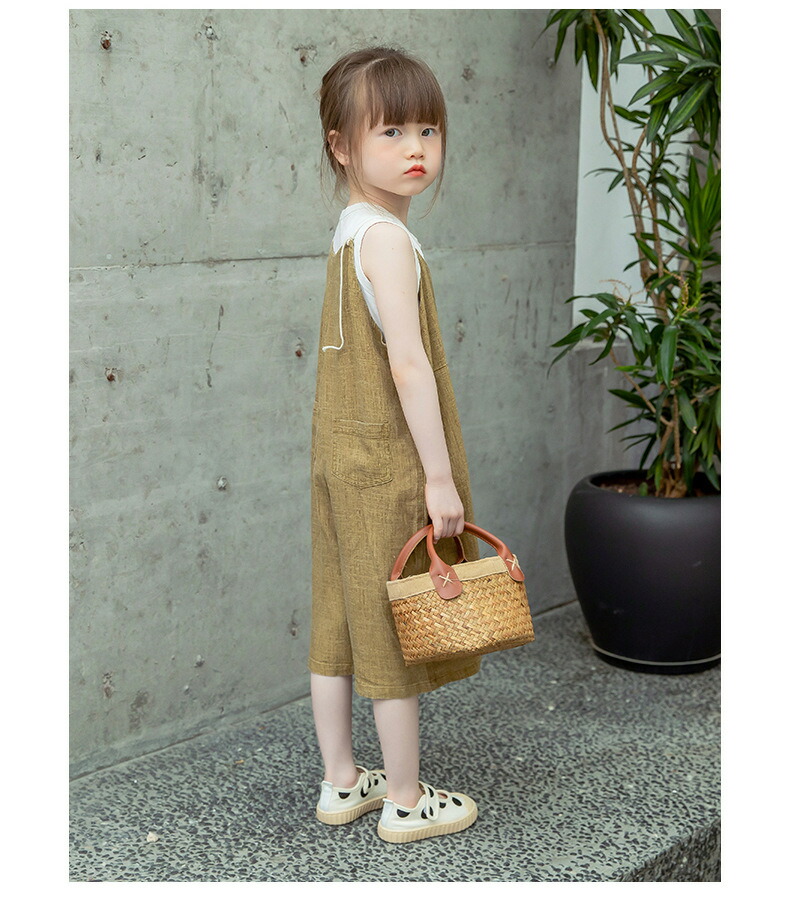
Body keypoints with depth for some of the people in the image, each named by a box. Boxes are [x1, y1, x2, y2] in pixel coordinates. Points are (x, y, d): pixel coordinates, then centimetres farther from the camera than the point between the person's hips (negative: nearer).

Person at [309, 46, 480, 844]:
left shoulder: (346, 232, 10)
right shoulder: (387, 238, -18)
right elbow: (408, 366, -24)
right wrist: (440, 476, -20)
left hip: (340, 458, 9)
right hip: (390, 467, -9)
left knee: (340, 625, 14)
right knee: (397, 630, 3)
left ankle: (340, 782, 28)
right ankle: (405, 802, 18)